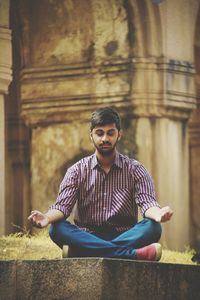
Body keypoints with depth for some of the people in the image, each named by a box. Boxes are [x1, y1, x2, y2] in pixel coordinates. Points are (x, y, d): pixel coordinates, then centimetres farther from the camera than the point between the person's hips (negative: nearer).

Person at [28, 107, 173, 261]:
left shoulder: (135, 170, 8)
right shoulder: (77, 171, 8)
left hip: (125, 237, -1)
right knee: (57, 228, -30)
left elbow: (146, 202, -7)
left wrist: (158, 214, -33)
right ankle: (133, 254, -43)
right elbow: (63, 205, -4)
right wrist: (47, 218, -29)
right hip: (87, 239, 1)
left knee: (152, 228, -28)